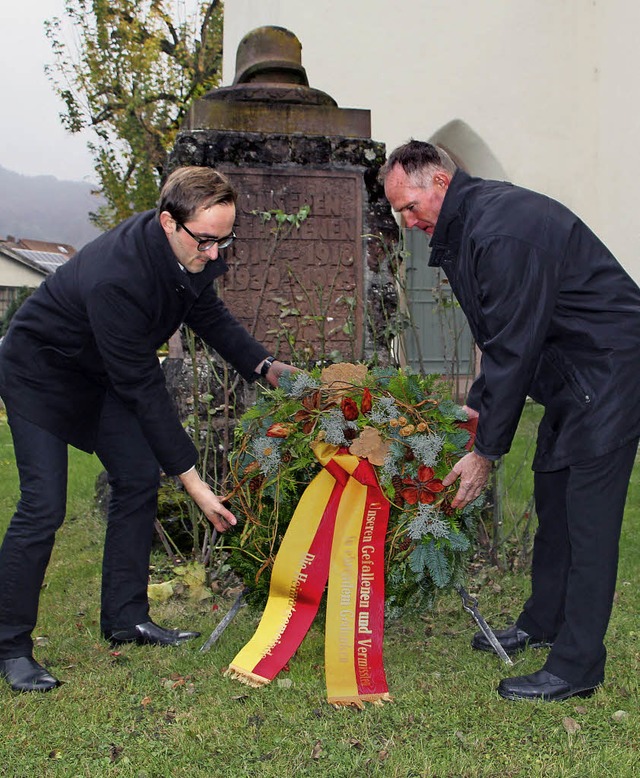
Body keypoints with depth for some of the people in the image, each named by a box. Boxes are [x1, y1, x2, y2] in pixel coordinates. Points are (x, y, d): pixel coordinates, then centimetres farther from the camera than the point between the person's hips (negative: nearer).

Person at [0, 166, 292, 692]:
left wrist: (264, 366, -9)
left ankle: (126, 619, 14)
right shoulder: (115, 278, -39)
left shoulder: (195, 252, -15)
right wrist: (192, 479, -29)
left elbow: (208, 312, 5)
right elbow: (144, 388, -34)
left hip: (102, 372, 8)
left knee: (139, 479, 3)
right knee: (44, 504, -13)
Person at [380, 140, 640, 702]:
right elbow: (501, 337, 15)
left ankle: (576, 667, 1)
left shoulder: (502, 230, -25)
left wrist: (487, 451, -19)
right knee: (552, 495, 16)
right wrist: (476, 403, 8)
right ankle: (542, 623, 30)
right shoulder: (461, 228, 8)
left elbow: (514, 347, -25)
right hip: (570, 371, 10)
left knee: (588, 513, -8)